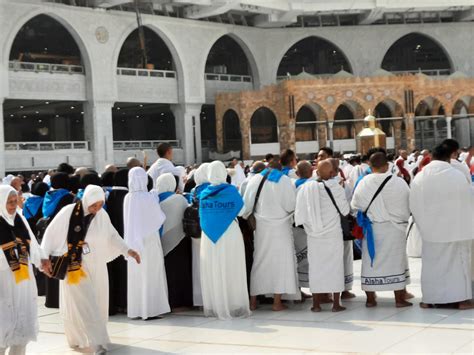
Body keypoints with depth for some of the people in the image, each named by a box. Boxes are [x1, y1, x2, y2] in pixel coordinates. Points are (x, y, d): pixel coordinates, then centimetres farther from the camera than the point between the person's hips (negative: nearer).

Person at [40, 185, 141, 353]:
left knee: (97, 303, 10)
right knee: (82, 304, -6)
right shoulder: (68, 212, -16)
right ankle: (96, 341, 0)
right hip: (76, 267, -4)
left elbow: (112, 235, 7)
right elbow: (51, 233, -10)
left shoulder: (102, 215, -5)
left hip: (96, 267, 4)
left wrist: (128, 250, -4)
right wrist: (44, 257, -14)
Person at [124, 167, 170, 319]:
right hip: (149, 240, -5)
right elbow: (160, 217, -4)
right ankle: (150, 309, 0)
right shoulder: (148, 197, -14)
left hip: (133, 242, 5)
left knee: (135, 276, 11)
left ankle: (135, 310, 15)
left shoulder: (128, 198, -2)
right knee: (150, 276, 1)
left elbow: (128, 221, 8)